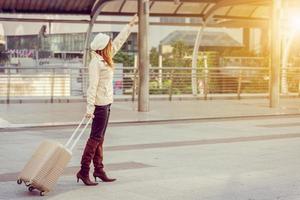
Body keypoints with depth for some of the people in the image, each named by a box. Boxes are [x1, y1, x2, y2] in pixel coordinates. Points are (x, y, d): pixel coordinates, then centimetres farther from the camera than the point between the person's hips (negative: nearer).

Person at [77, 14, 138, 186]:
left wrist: (131, 25, 26)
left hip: (106, 103, 9)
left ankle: (99, 170, 17)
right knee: (95, 137, -6)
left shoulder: (105, 59, 9)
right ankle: (84, 171, -2)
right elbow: (93, 86, -20)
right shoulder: (96, 63, -16)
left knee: (100, 138, 11)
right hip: (100, 104, -9)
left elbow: (119, 41, 20)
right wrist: (90, 108, -23)